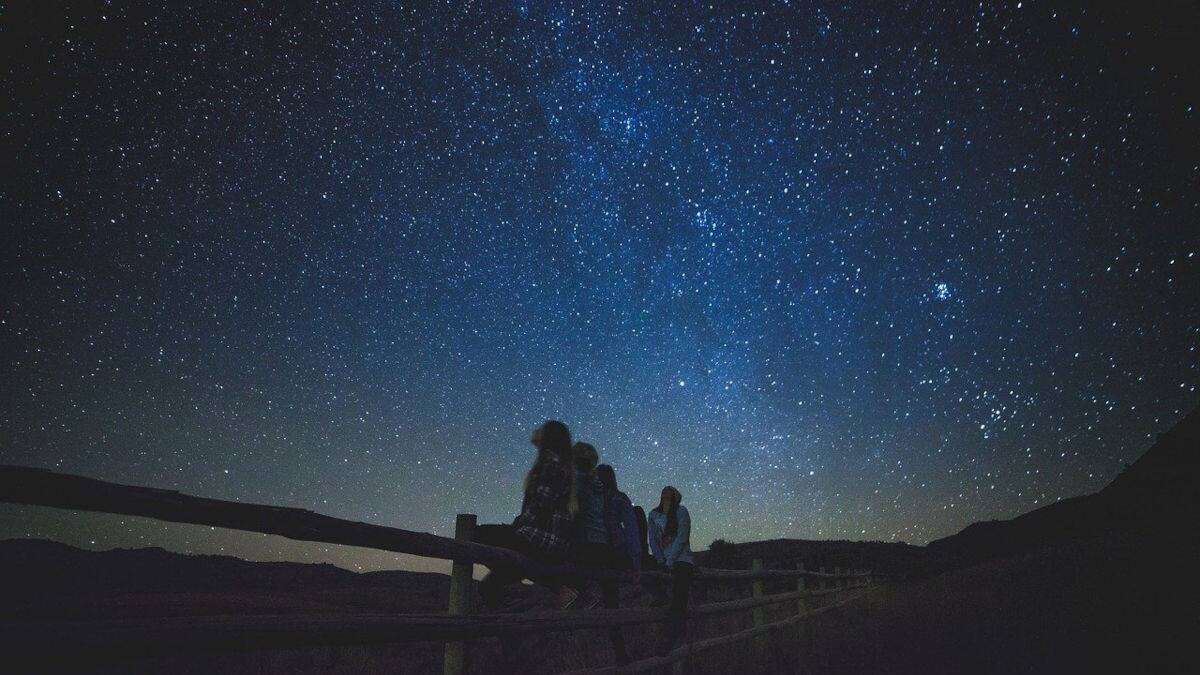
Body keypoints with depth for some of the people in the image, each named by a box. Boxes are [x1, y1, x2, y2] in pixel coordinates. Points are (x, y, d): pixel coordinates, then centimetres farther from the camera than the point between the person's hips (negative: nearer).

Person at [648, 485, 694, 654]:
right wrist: (661, 561, -8)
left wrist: (670, 562, -14)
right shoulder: (653, 515, 11)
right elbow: (653, 540, 5)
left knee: (678, 601, -17)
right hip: (662, 562, 5)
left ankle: (668, 643, -22)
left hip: (681, 559, -5)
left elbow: (681, 538, -9)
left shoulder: (681, 511, -2)